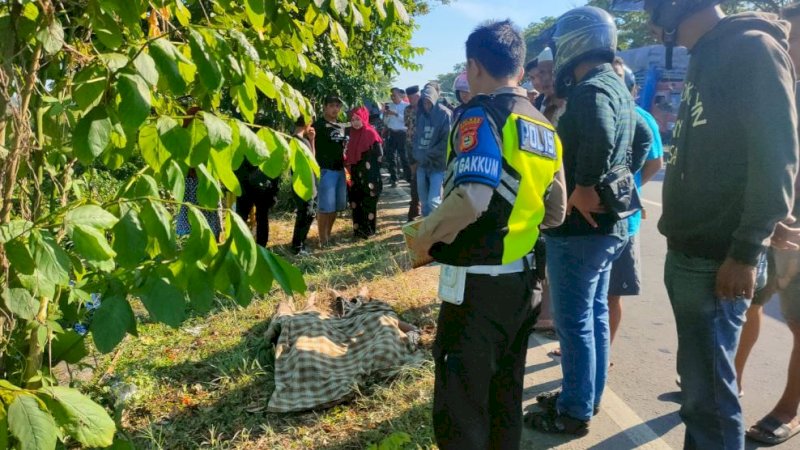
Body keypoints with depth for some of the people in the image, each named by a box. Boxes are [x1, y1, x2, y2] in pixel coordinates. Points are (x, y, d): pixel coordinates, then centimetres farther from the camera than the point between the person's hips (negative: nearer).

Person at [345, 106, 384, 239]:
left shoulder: (371, 133, -12)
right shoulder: (353, 134, 11)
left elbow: (378, 155, -15)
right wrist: (348, 165, 4)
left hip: (369, 177, -8)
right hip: (356, 176, 8)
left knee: (368, 203, 0)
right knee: (355, 202, 11)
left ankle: (368, 229, 9)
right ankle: (358, 229, 21)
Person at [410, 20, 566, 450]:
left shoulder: (481, 115, -12)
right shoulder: (543, 126, 11)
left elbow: (472, 196, -28)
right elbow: (556, 211, 14)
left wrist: (425, 236, -14)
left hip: (479, 279, -8)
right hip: (521, 276, 8)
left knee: (461, 396, 3)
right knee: (506, 388, 19)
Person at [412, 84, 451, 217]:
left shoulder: (444, 114, -8)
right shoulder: (420, 114, 9)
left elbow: (446, 141, -13)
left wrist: (428, 156, -14)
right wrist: (417, 156, 0)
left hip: (438, 165, -5)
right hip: (421, 165, 5)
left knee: (433, 201, -12)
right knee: (424, 202, 12)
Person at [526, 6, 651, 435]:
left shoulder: (590, 90, -18)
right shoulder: (617, 88, 14)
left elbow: (599, 136, -39)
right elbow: (643, 137, 27)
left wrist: (583, 189, -27)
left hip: (580, 226, -10)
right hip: (608, 222, 10)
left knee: (574, 322, 1)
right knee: (595, 314, 18)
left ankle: (574, 412, 15)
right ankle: (589, 395, 33)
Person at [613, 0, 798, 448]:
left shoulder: (753, 48, -11)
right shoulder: (707, 59, 15)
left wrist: (746, 252, -18)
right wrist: (679, 239, 12)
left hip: (719, 260, -9)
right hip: (687, 253, 9)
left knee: (709, 389, 1)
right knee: (697, 379, 18)